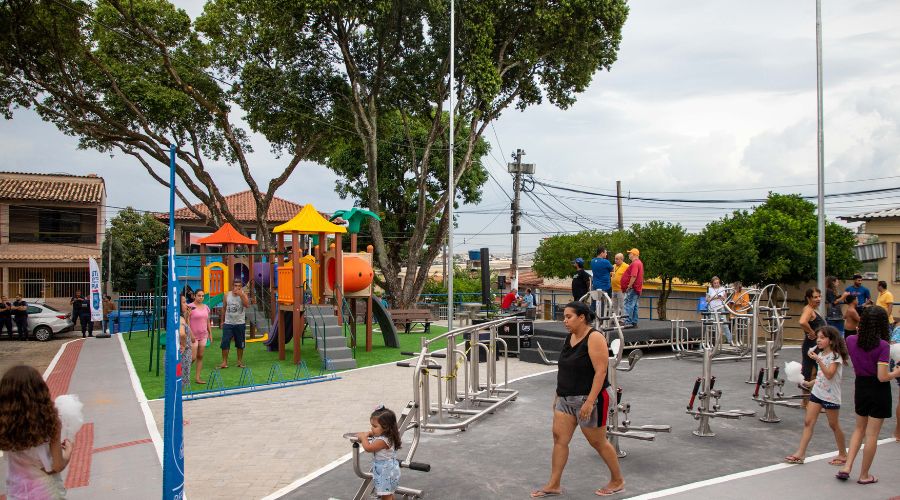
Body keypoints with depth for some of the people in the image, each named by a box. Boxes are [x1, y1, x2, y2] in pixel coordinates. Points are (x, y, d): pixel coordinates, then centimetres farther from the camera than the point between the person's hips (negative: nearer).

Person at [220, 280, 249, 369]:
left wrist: (240, 295, -26)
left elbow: (247, 305, -21)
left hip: (240, 323, -1)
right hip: (228, 323, 1)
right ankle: (224, 361, 2)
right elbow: (224, 308, 10)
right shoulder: (227, 295, 3)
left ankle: (240, 361, 19)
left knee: (240, 344, 7)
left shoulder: (243, 295, -3)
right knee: (225, 343, -5)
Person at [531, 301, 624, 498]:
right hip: (566, 399, 8)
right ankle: (554, 485, 11)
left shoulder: (594, 338, -17)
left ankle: (618, 481, 25)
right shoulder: (570, 337, 7)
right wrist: (558, 395, 15)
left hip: (588, 399, -8)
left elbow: (601, 372, -22)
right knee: (559, 438, 4)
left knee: (598, 442, 6)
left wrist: (589, 402, -27)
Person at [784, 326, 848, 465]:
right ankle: (800, 453, -2)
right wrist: (811, 383, 15)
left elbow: (829, 375, -26)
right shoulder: (820, 353, 10)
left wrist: (818, 360, -33)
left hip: (830, 396, -7)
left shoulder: (835, 356, -14)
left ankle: (843, 454, 24)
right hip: (817, 392, 7)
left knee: (834, 425, 6)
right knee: (808, 422, 0)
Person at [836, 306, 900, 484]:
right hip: (879, 391, -4)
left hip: (860, 386, 5)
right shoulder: (882, 346, -20)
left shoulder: (851, 340, -6)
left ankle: (847, 467, 12)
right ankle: (864, 475, 17)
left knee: (859, 429, 22)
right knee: (872, 434, 7)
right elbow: (882, 377, -22)